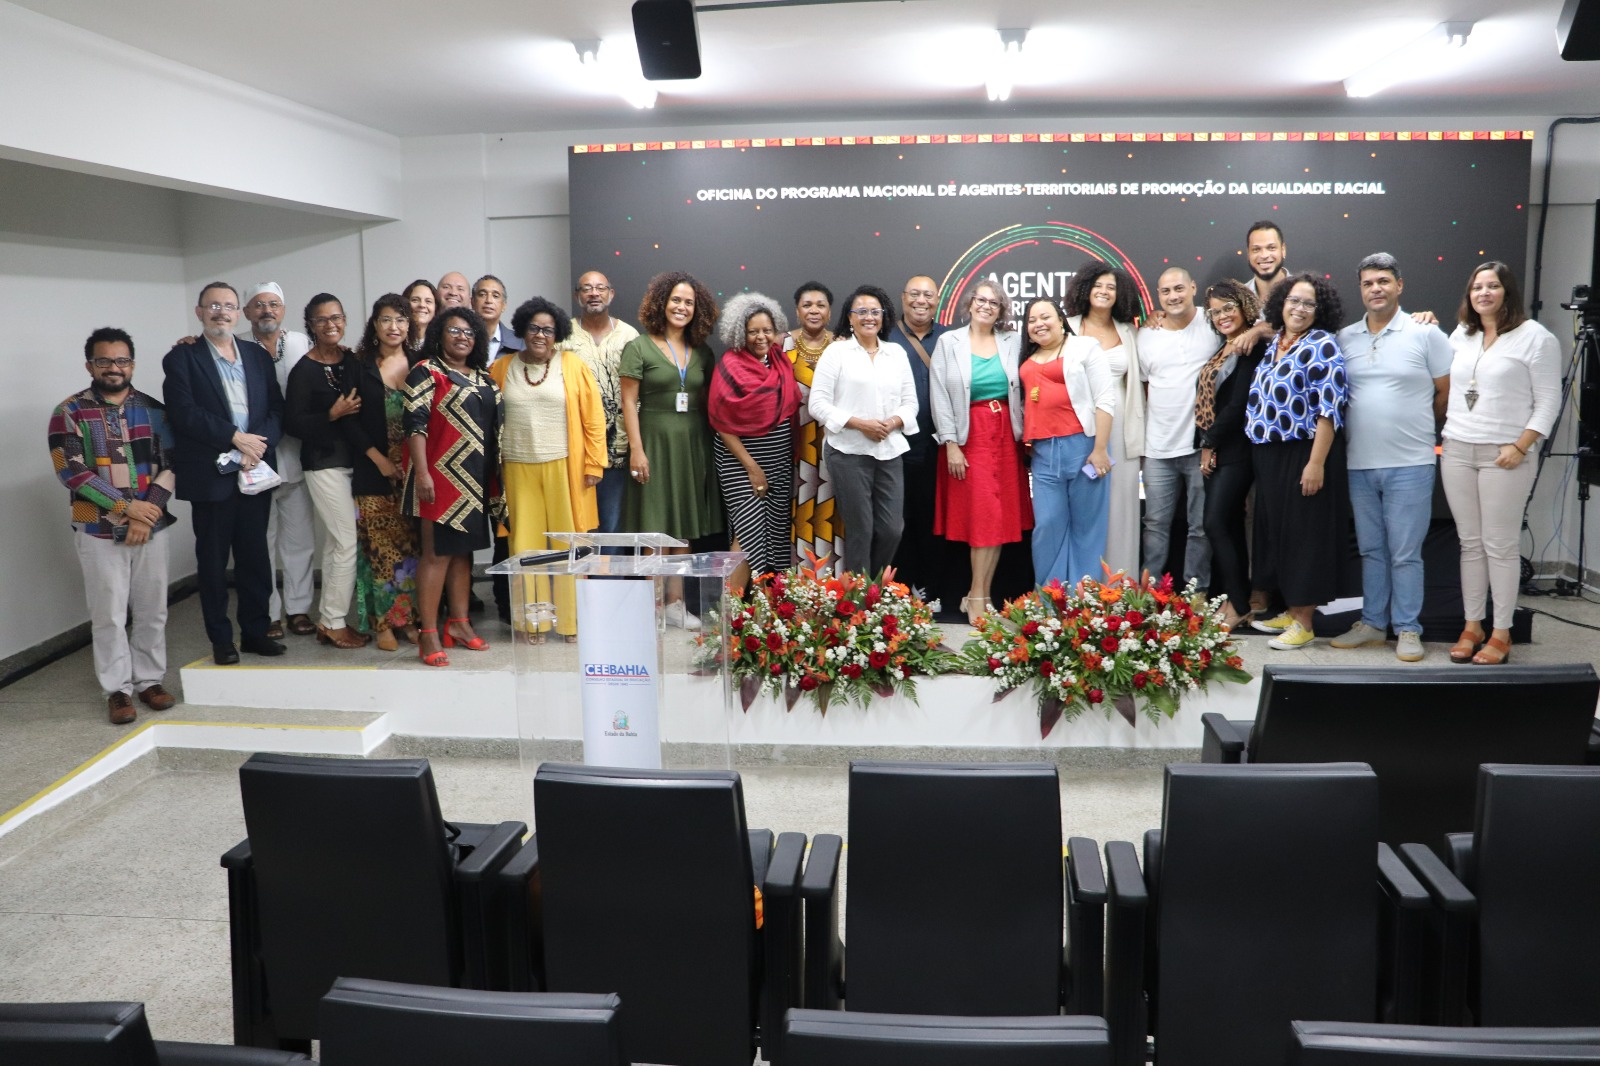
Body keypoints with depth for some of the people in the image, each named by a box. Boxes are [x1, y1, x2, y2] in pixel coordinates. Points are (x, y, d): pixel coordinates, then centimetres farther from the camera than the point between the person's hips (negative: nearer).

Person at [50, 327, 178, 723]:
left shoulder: (153, 409, 6)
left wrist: (147, 513, -10)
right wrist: (126, 506, -15)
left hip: (150, 526, 3)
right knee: (109, 614, 2)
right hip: (99, 530, -2)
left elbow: (169, 464, 2)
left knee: (152, 610, 8)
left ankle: (149, 680, 21)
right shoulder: (70, 413, -2)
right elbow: (72, 471, -10)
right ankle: (117, 689, 13)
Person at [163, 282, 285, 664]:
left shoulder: (258, 355, 12)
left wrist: (259, 444, -11)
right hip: (211, 475, -3)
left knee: (255, 556, 9)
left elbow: (277, 408, 6)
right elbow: (183, 413, -12)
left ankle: (255, 631, 20)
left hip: (255, 472, 3)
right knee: (213, 559, 5)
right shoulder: (181, 358, 0)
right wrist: (235, 438, -17)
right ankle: (221, 639, 15)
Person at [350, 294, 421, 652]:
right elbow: (351, 419, -1)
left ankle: (410, 617, 11)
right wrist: (379, 458, -9)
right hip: (374, 470, -2)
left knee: (413, 546, 3)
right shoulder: (360, 366, 2)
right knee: (380, 547, -1)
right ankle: (382, 622, 6)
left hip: (413, 470, 2)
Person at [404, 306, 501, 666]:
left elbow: (494, 425, 19)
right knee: (436, 552, -6)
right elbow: (415, 423, -12)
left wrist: (494, 475, 16)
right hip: (441, 474, -7)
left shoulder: (484, 378, 15)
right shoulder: (426, 372, -5)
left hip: (475, 478, 7)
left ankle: (458, 622, 22)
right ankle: (428, 634, -3)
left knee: (464, 549, 12)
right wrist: (421, 472, -20)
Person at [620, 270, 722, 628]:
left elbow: (709, 403, 11)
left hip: (693, 445, 4)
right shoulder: (639, 347, -2)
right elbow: (629, 402, -6)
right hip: (655, 441, -4)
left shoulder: (702, 352, 11)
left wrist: (713, 446, 3)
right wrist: (636, 448, -13)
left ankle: (675, 601, 16)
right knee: (655, 527, -1)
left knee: (684, 527, 8)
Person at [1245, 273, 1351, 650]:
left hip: (1304, 455, -8)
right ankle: (1290, 611, 27)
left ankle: (1303, 622, 6)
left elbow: (1329, 409, -17)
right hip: (1268, 454, 8)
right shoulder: (1272, 343, 12)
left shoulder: (1322, 346, -10)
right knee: (1276, 530, 14)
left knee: (1305, 533, -1)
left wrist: (1316, 463, -22)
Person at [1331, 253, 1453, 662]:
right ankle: (1372, 623, 23)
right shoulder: (1345, 338, 7)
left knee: (1405, 553, -1)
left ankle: (1408, 630, 10)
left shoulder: (1426, 334, -3)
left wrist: (1420, 428, 9)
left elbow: (1446, 392, 3)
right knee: (1371, 549, 13)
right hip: (1360, 463, 4)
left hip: (1410, 464, -4)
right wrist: (1364, 427, 8)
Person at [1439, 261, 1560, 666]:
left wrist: (1520, 447, -13)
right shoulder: (1460, 336, 13)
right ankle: (1472, 626, 16)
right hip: (1457, 450, 5)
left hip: (1505, 456, -5)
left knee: (1500, 545, -2)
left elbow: (1548, 401, -6)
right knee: (1470, 543, 9)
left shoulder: (1535, 337, -3)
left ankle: (1501, 633, 6)